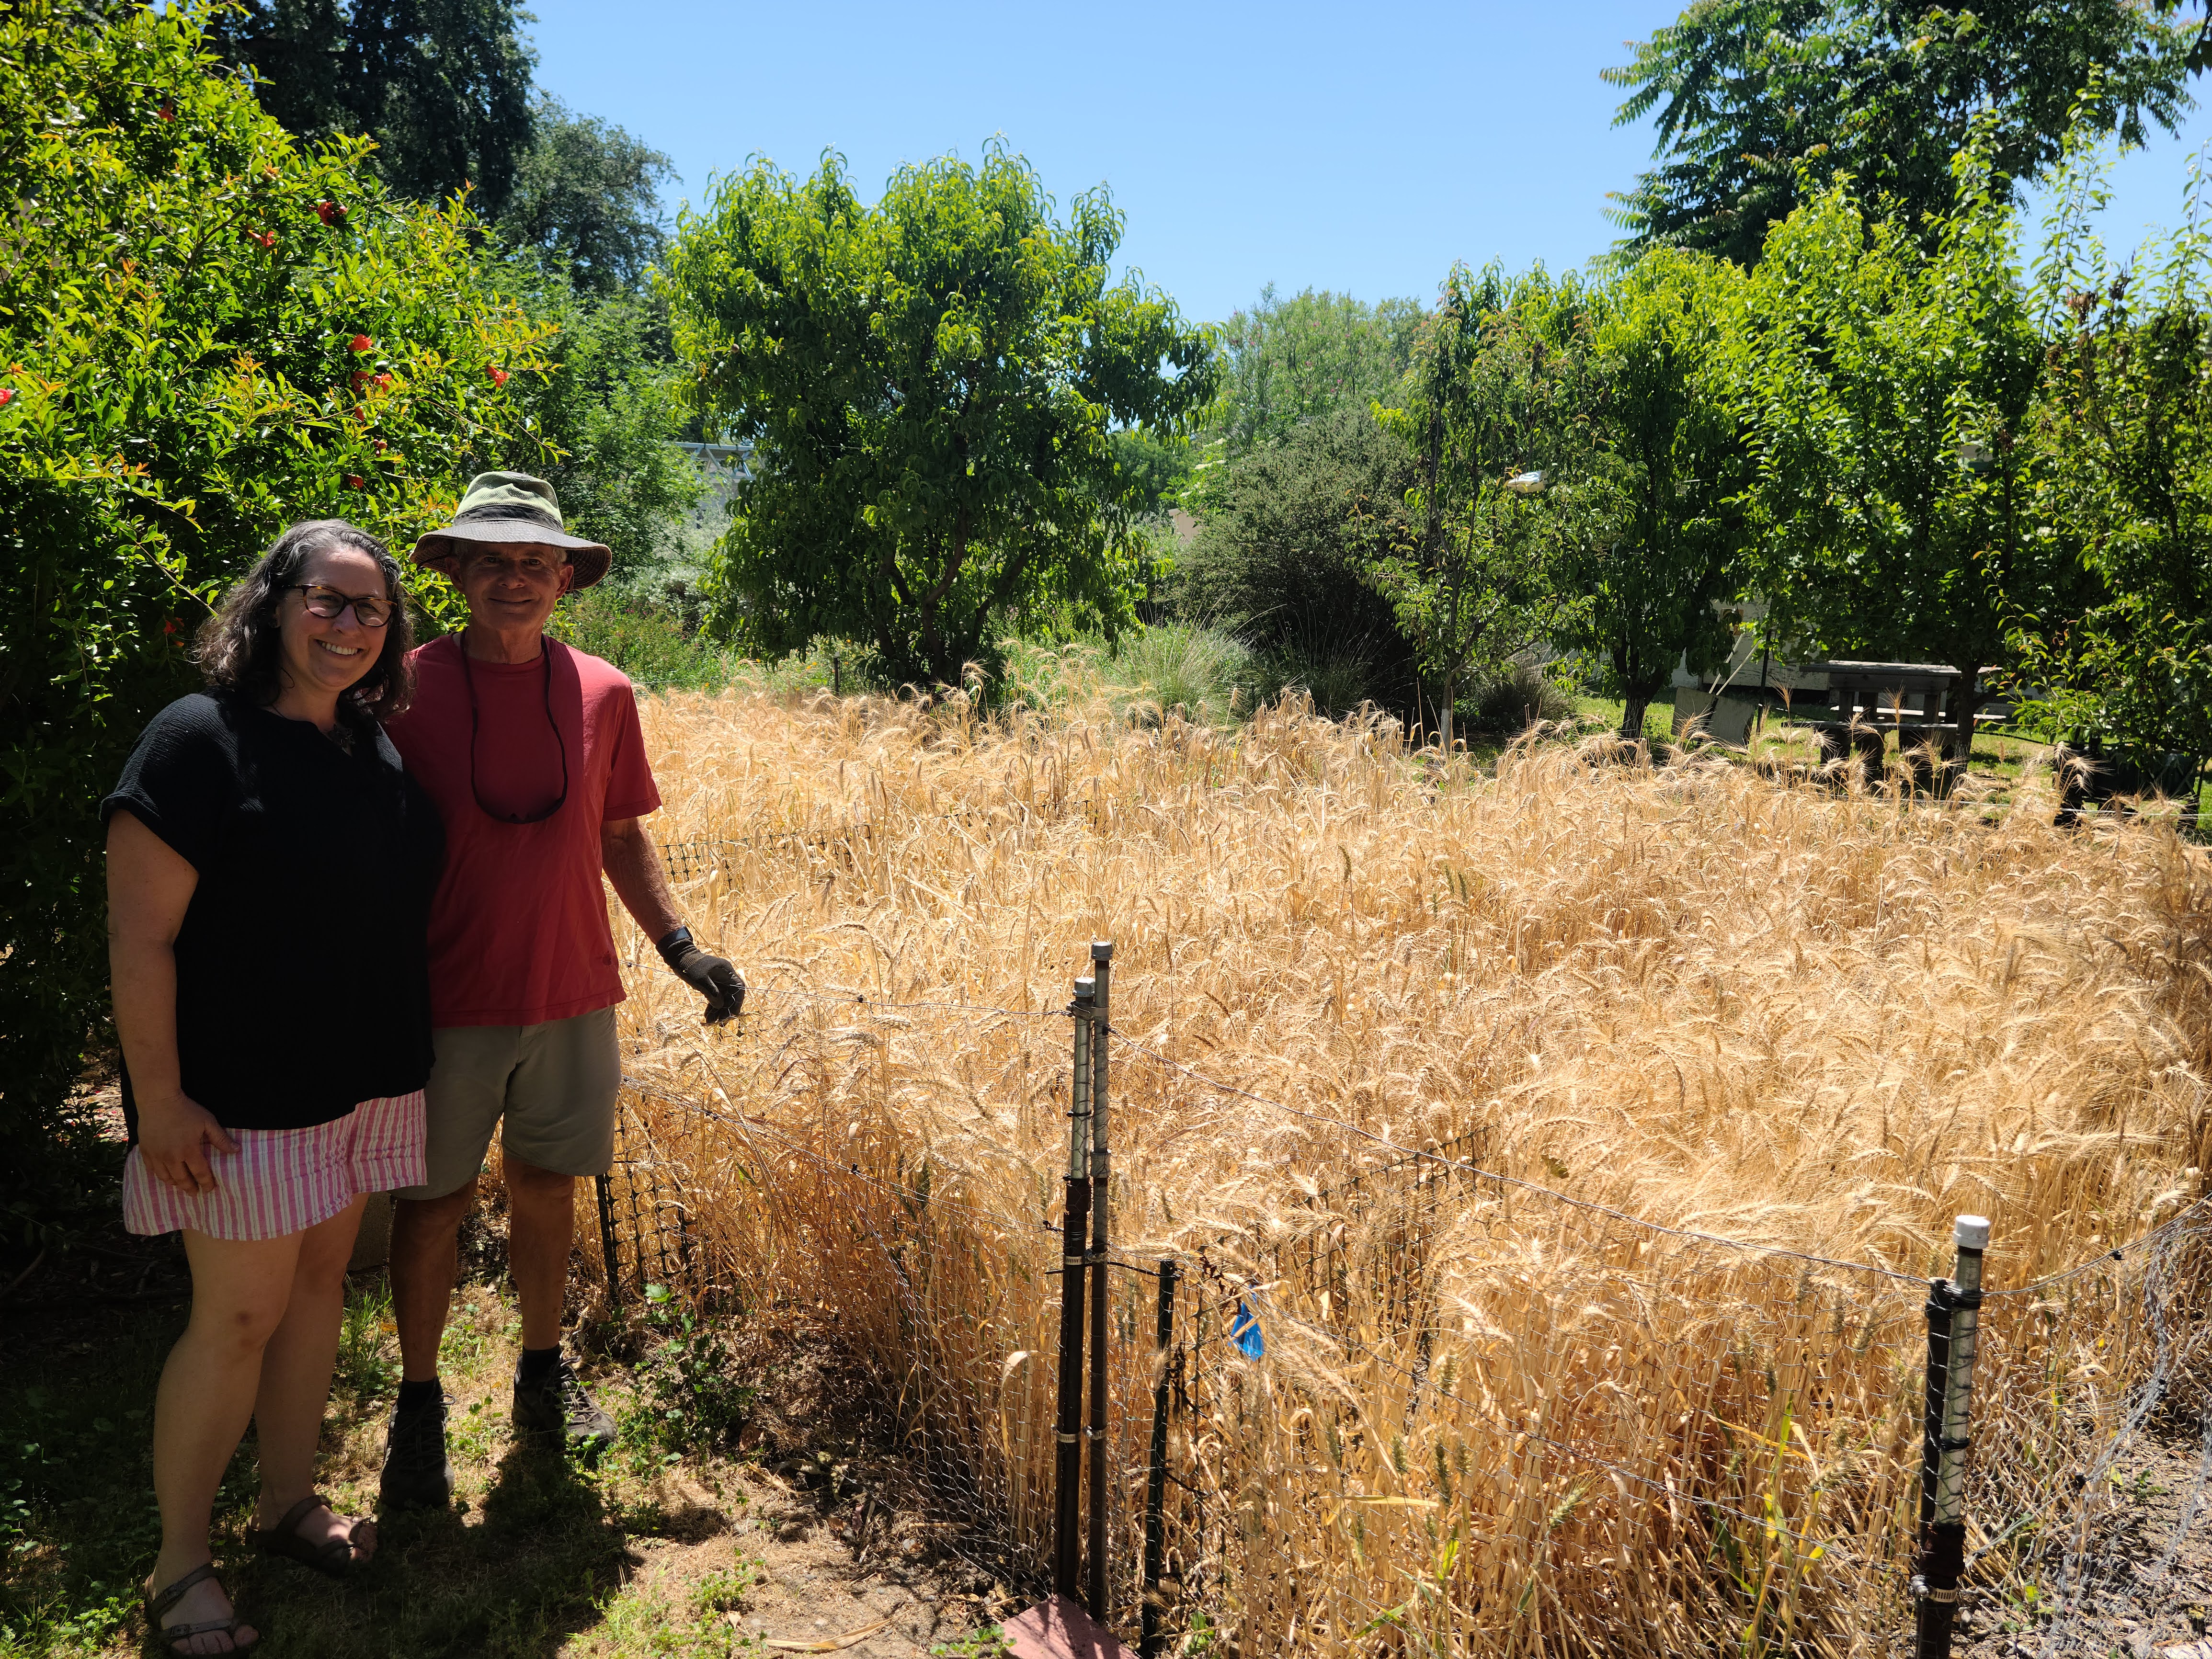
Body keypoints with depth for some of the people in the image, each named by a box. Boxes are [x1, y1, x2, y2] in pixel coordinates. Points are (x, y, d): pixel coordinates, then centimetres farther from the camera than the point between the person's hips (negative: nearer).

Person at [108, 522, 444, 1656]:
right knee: (239, 1314, 0)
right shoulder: (200, 740, -14)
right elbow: (140, 937, -16)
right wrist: (159, 1098, -17)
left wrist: (403, 1062, 16)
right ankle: (179, 1565, 18)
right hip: (244, 1095, -6)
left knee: (320, 1279, 16)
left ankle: (289, 1501, 33)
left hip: (365, 1081, 7)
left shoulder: (378, 749, 6)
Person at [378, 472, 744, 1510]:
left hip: (572, 997, 3)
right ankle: (418, 1401, 27)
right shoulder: (408, 691, -7)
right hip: (446, 1002, -2)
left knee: (547, 1188, 14)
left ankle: (544, 1375, 33)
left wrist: (680, 946, 5)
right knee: (435, 1200, 9)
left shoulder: (602, 695, 2)